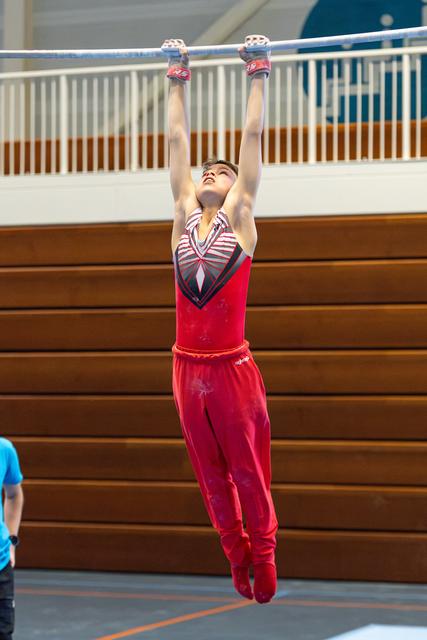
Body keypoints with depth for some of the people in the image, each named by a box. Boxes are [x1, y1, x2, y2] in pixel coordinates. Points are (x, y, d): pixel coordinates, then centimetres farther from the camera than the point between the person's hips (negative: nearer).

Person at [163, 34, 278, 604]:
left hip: (232, 368, -4)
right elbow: (178, 140, 14)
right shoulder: (185, 215, 10)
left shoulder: (239, 216, 2)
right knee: (210, 471, 11)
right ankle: (236, 557, 23)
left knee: (249, 468, 4)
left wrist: (259, 73, 5)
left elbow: (253, 136, 3)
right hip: (187, 366, 4)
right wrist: (178, 78, 17)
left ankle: (263, 553, 15)